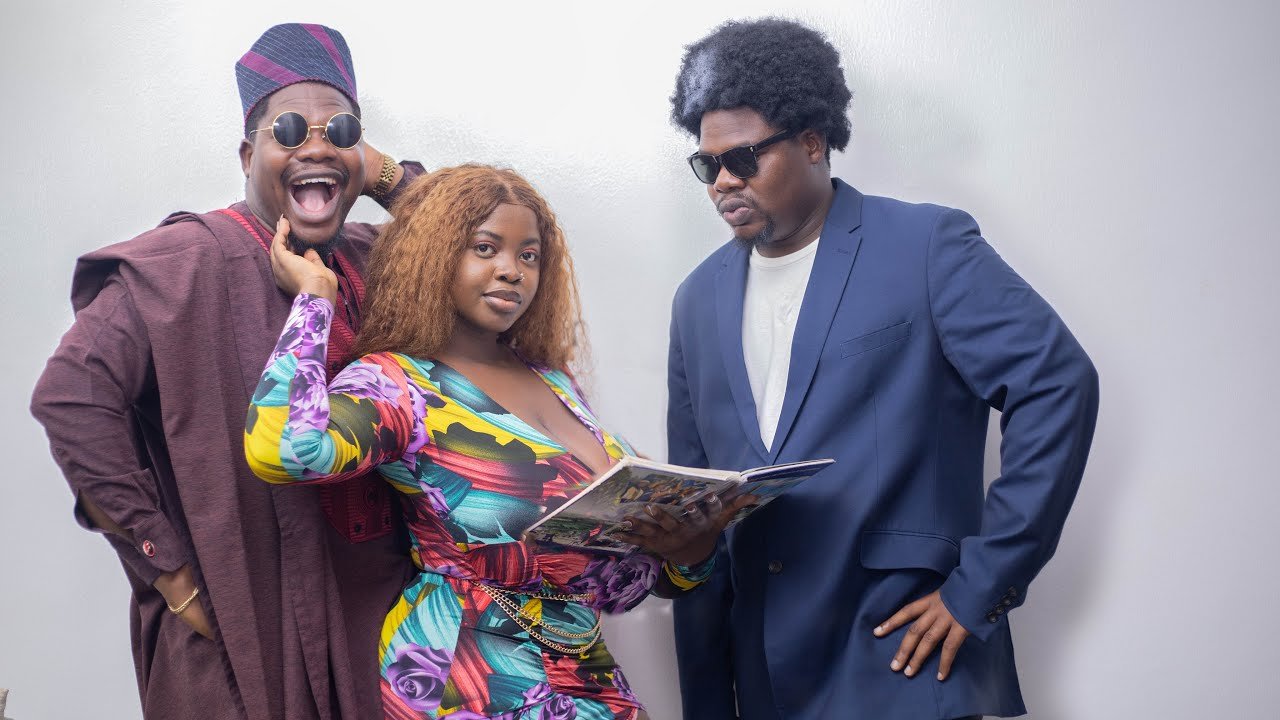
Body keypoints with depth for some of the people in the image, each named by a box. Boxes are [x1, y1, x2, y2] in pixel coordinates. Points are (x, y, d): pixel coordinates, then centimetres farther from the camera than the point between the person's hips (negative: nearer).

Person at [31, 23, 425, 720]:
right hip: (248, 622, -5)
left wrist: (392, 178, -4)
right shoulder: (188, 263, -13)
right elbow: (72, 398, -20)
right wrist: (169, 570, -19)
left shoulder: (374, 258, 6)